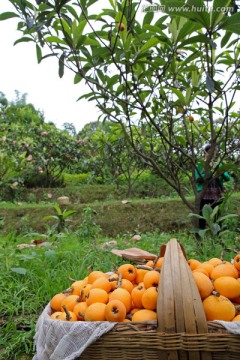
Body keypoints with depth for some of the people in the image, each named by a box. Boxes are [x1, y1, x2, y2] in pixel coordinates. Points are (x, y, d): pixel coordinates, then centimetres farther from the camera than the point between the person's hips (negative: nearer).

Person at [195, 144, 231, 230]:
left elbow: (228, 178, 3)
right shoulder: (199, 165, 4)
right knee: (202, 219, -2)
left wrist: (221, 172, -18)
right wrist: (211, 173, -23)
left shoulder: (219, 165, 13)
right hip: (204, 196, -3)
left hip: (217, 196, 3)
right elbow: (197, 179, -11)